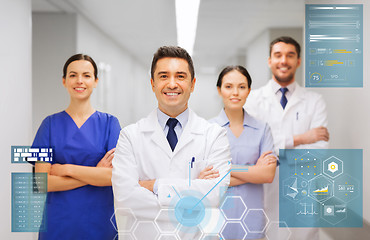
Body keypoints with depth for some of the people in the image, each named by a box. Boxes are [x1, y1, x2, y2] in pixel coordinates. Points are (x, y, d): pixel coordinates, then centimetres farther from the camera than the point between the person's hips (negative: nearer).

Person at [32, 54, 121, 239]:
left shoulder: (109, 123, 0)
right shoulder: (51, 123, 1)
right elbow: (43, 182, -8)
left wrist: (66, 169, -12)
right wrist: (95, 174, -13)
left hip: (99, 223, 0)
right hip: (58, 224, 0)